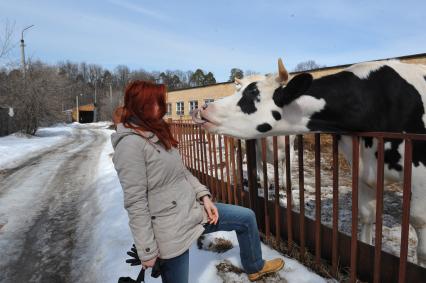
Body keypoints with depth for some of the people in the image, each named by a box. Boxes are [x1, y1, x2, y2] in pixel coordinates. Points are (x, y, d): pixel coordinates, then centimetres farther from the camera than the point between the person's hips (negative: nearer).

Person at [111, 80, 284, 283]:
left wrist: (204, 196, 1)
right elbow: (135, 203, -21)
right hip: (171, 230, -9)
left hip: (194, 210, 9)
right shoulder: (130, 144, -21)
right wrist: (147, 251, -18)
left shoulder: (157, 134, 9)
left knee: (247, 218, 15)